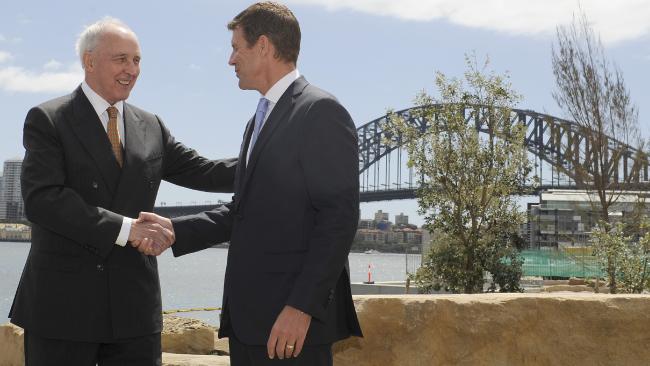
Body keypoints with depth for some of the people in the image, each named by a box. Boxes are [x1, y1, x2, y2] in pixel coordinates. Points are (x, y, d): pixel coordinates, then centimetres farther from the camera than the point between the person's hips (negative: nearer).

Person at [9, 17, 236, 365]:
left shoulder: (150, 127, 13)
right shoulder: (47, 120, -4)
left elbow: (202, 172, 12)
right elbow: (42, 199, -16)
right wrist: (124, 228, -22)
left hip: (134, 304, 4)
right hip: (62, 299, -4)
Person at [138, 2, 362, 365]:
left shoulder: (321, 111, -8)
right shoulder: (260, 120, 21)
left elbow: (339, 217, -15)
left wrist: (302, 306, -21)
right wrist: (175, 230, 7)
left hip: (293, 318, -8)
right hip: (248, 316, 9)